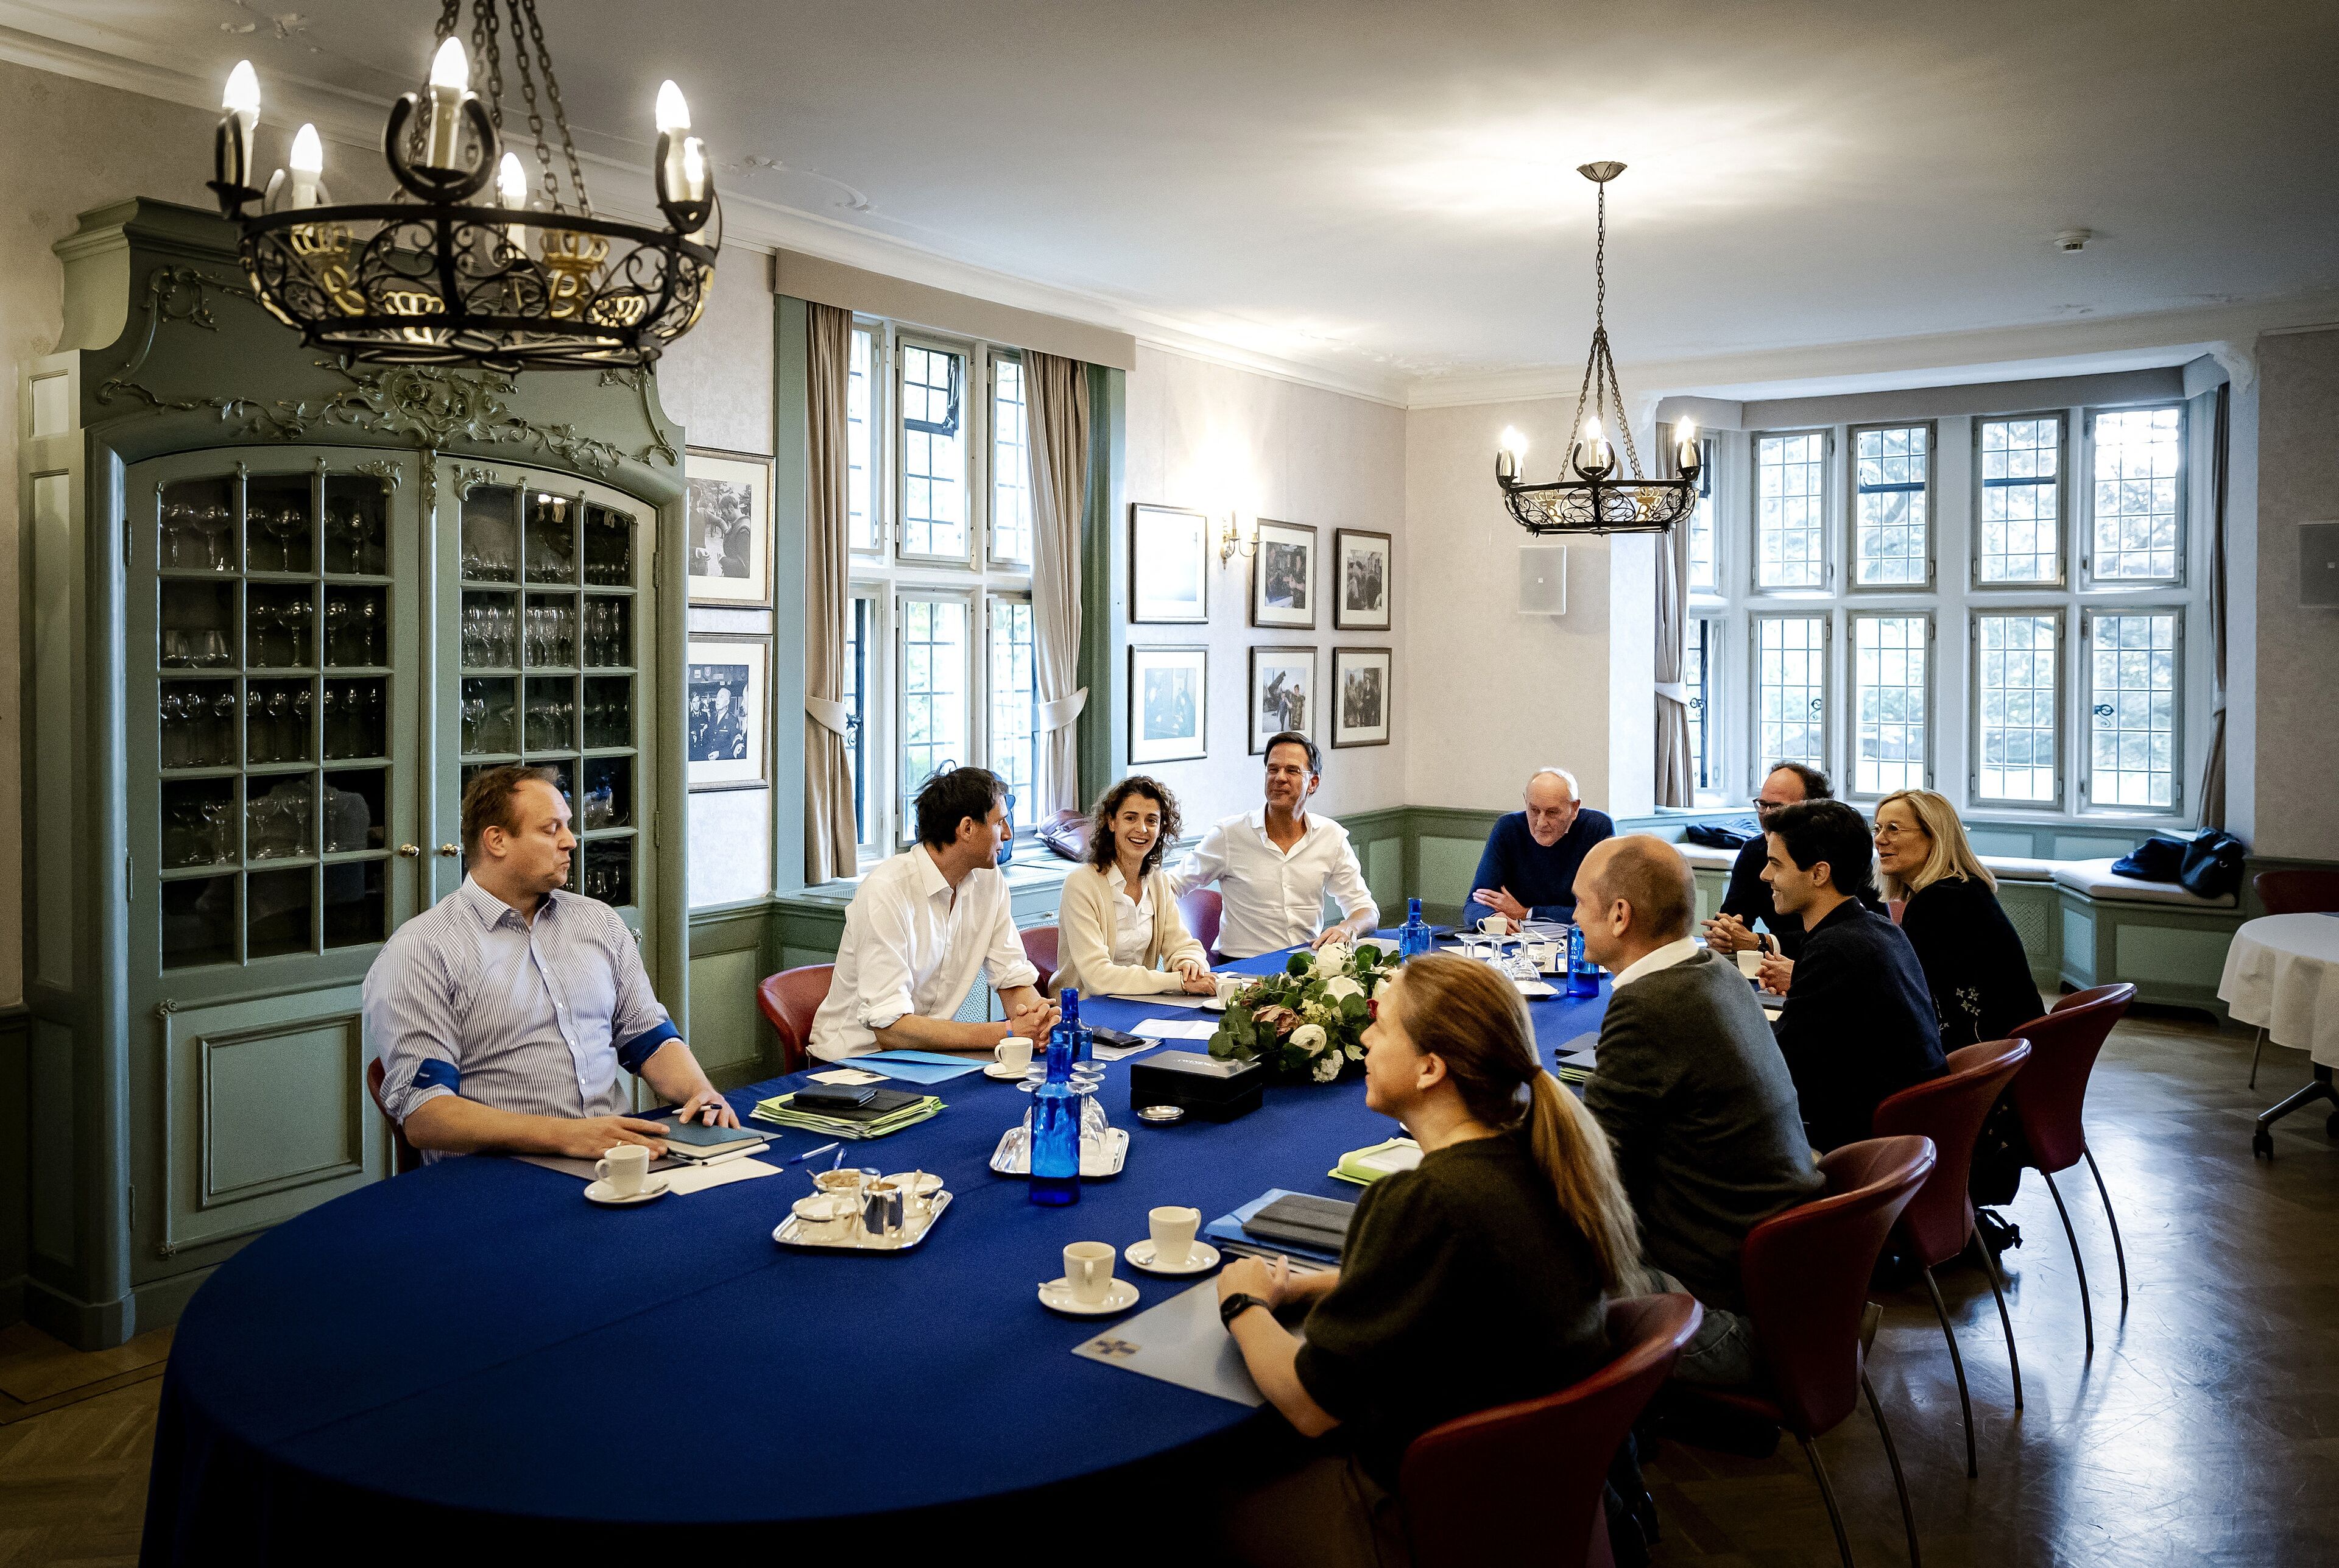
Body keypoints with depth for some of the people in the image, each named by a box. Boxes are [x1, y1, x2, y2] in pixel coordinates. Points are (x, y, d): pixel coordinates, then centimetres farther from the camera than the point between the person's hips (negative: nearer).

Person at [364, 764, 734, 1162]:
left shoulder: (599, 921, 17)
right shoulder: (419, 952, -4)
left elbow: (649, 1038, 22)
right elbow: (423, 1117, -13)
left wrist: (700, 1090, -1)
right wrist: (566, 1136, -24)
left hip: (618, 1160, 6)